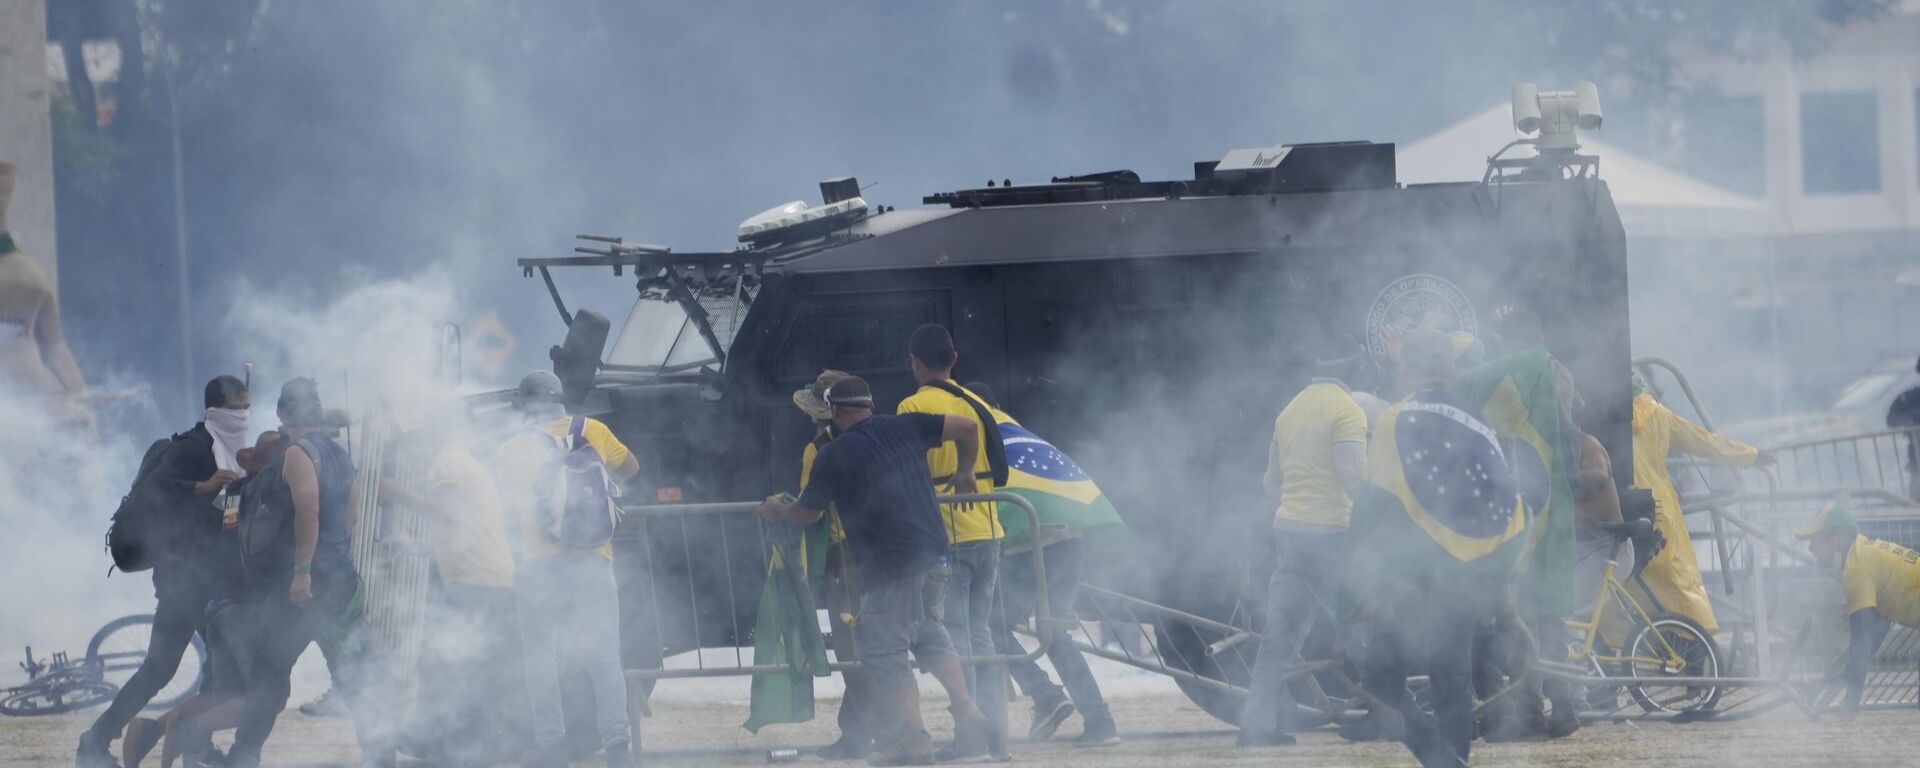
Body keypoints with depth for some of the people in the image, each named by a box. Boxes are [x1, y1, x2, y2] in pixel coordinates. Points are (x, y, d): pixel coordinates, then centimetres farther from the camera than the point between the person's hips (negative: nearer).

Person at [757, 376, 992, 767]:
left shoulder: (832, 455, -3)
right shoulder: (905, 428, 7)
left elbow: (807, 512, 10)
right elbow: (966, 427, 6)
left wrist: (777, 510, 32)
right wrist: (964, 472, 22)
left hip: (887, 566, -6)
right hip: (933, 552, 6)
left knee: (884, 653, 2)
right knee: (928, 631, 24)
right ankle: (966, 709, 9)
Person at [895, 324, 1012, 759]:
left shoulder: (914, 408, -8)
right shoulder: (977, 405, 10)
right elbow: (998, 470, 12)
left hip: (946, 537, -6)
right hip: (988, 531, 6)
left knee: (955, 637, -5)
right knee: (981, 634, 11)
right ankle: (996, 735, 9)